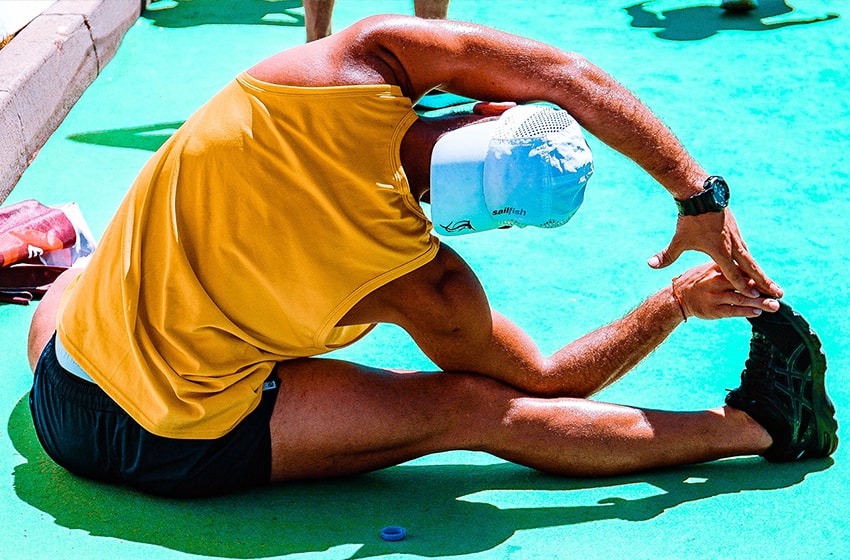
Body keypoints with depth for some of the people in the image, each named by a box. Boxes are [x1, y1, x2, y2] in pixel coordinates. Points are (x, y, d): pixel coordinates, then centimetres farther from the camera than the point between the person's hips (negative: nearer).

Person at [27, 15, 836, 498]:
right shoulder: (421, 280, -16)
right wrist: (677, 303, 5)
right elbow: (543, 382, -1)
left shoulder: (363, 58, -11)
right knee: (478, 410, -4)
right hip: (184, 450, -4)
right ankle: (758, 423, 3)